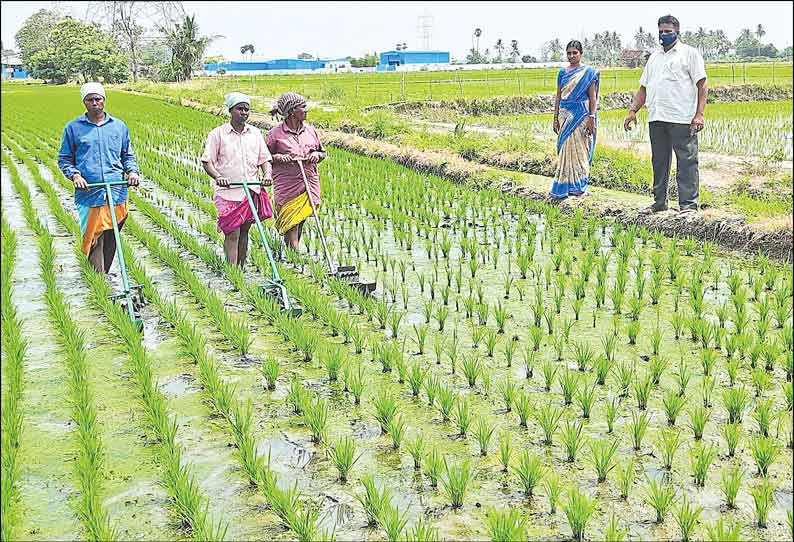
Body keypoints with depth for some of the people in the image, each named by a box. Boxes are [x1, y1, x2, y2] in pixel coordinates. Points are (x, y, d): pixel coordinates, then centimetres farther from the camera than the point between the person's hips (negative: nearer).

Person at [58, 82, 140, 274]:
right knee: (93, 238, -6)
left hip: (117, 193, 2)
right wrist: (74, 175, -8)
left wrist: (132, 171, -2)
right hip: (89, 195, -2)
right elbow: (64, 159, 11)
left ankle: (105, 275, 20)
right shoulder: (73, 127, 7)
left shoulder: (119, 126, 13)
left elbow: (127, 155, 19)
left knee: (111, 239, 7)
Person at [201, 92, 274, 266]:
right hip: (228, 192, -4)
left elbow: (264, 159, 12)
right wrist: (218, 176, -20)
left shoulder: (255, 133, 11)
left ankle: (242, 268, 21)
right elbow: (207, 161, -2)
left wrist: (267, 174, -9)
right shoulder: (218, 133, 0)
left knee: (244, 232, 11)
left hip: (251, 191, 4)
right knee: (232, 233, -9)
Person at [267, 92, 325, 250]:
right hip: (287, 186, -4)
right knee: (291, 225, -7)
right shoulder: (275, 134, -4)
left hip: (309, 183, 4)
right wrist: (277, 157, -15)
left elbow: (323, 153, 20)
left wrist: (317, 155, -2)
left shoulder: (310, 129, 9)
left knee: (300, 222, 9)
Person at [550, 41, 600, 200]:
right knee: (565, 149, 2)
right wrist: (556, 118, 9)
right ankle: (568, 186, 7)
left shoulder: (588, 72, -1)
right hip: (565, 115, 4)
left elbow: (593, 97, -3)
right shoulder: (562, 72, 11)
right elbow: (558, 96, 13)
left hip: (581, 115, -4)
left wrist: (592, 118, -10)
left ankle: (578, 186, 6)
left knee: (578, 149, -2)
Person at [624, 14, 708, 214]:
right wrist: (633, 111, 9)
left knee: (686, 161, -7)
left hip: (682, 119, -6)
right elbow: (643, 88, 22)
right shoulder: (654, 57, 22)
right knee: (659, 161, 11)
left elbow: (702, 86, -3)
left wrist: (699, 114, -13)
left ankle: (688, 204, -5)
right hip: (656, 119, 6)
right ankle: (659, 202, 19)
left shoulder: (690, 53, 4)